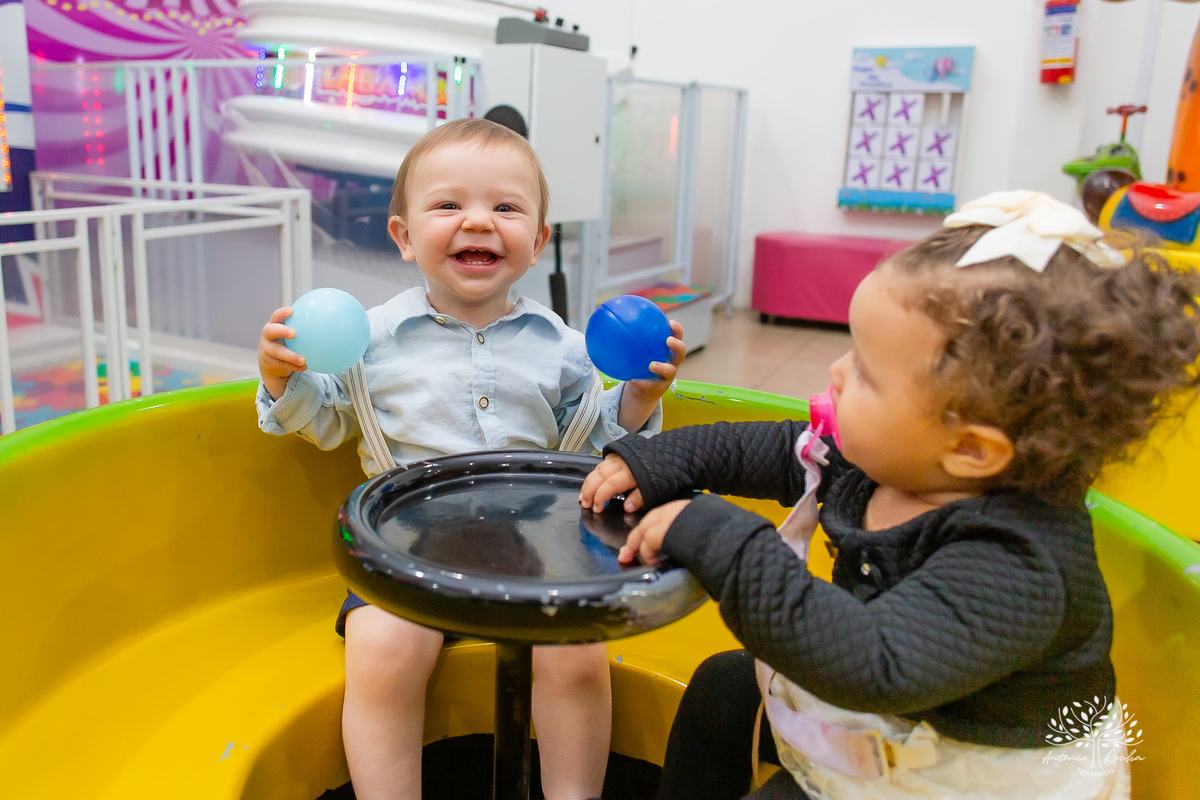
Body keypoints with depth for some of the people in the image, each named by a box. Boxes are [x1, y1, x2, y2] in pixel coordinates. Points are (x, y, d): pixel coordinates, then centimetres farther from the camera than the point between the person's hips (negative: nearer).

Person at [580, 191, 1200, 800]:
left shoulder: (1017, 565, -39)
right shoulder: (881, 455, -14)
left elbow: (874, 664, -49)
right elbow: (776, 450, 2)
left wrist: (719, 541, -46)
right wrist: (650, 462, -3)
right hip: (883, 717, 8)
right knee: (722, 685, 19)